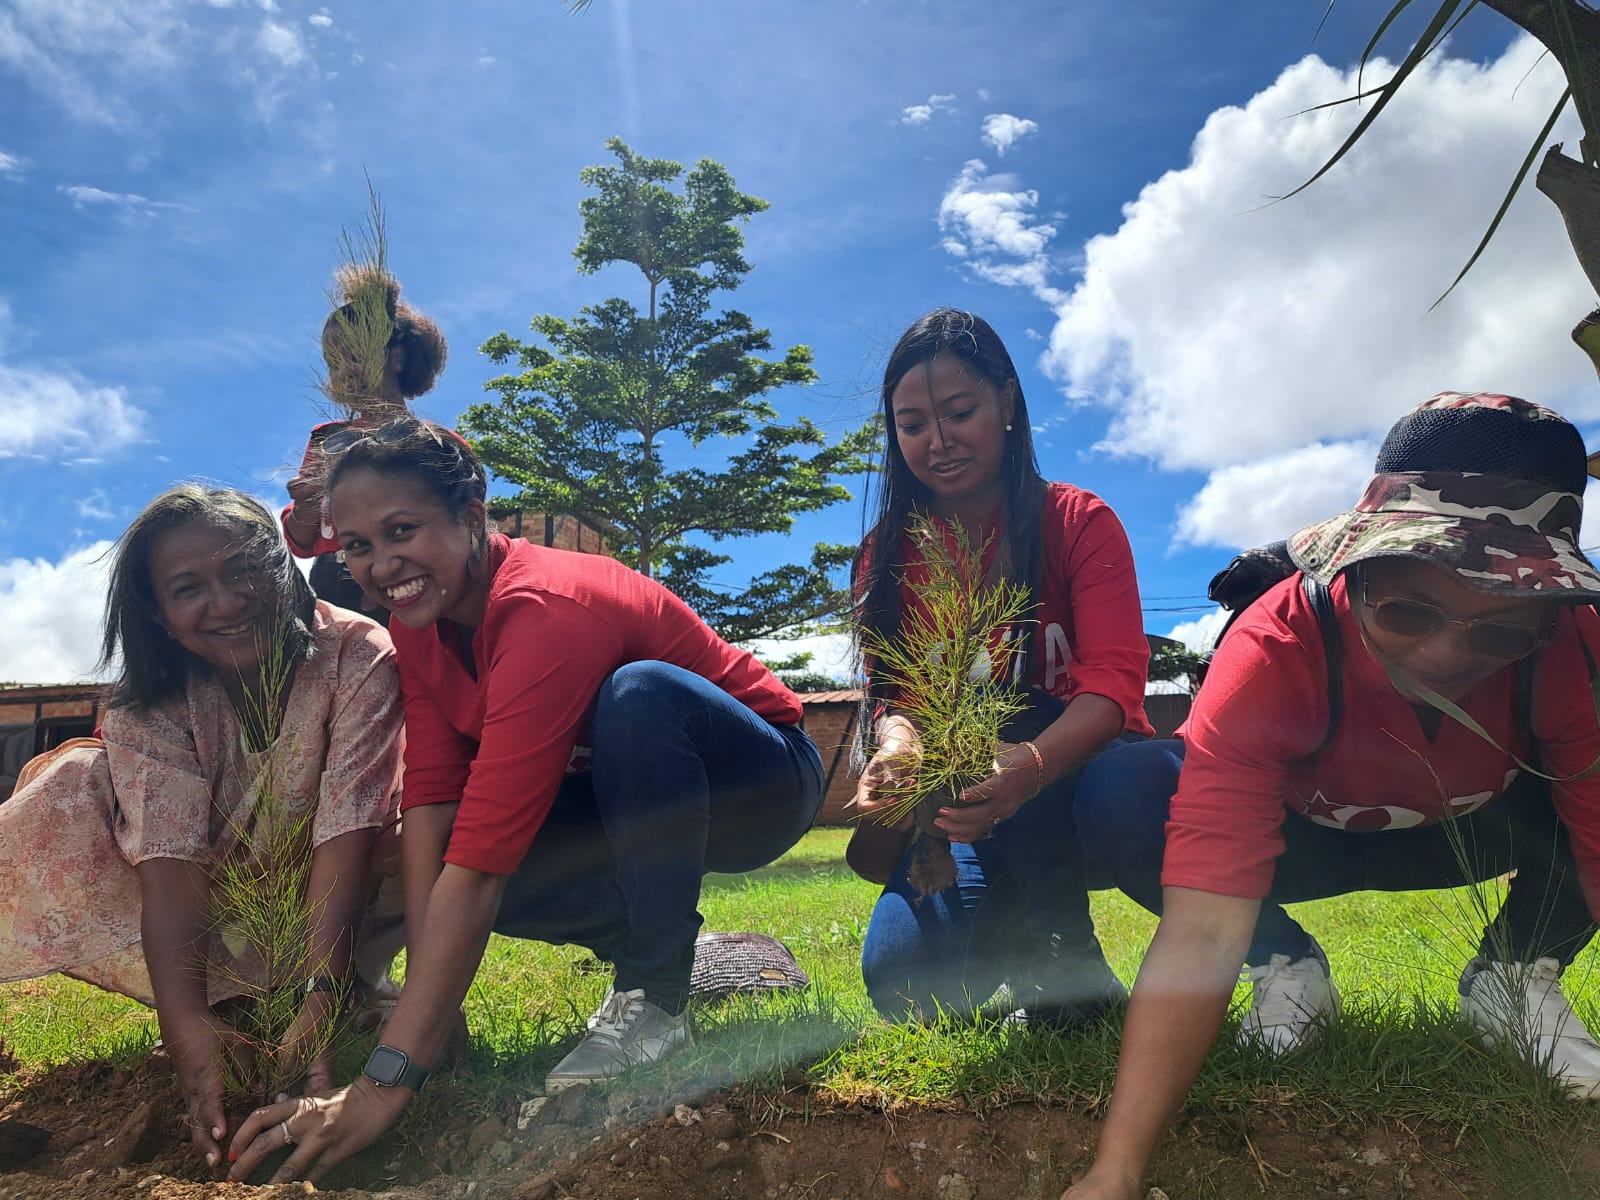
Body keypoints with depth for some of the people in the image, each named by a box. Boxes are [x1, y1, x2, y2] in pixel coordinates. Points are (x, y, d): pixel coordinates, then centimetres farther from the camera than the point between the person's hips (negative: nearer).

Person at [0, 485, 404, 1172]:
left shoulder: (357, 655, -23)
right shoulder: (147, 705, -15)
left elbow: (347, 830, -31)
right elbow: (170, 856, -28)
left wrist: (320, 994, -40)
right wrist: (184, 1020, -42)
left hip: (331, 911, -1)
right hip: (210, 925, 2)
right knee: (73, 790, -19)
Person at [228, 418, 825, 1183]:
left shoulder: (544, 610, -33)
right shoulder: (420, 615, -8)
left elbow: (480, 861, -38)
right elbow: (431, 799, -15)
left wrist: (387, 1081, -40)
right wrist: (426, 993, -24)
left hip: (753, 784, -6)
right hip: (636, 802, 7)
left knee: (641, 694, -37)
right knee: (418, 866, -14)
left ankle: (655, 995, -20)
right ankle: (654, 941, 5)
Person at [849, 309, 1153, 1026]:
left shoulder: (1079, 523, -8)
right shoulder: (887, 556, 0)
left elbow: (1114, 678, -22)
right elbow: (892, 692, -10)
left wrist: (1030, 766, -44)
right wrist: (897, 749, -36)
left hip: (1079, 773, -1)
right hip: (963, 813, 2)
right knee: (905, 981, -23)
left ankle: (1071, 964, -13)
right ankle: (1013, 929, 12)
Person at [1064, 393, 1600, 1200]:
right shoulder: (1272, 654, -38)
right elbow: (1201, 936, -43)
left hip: (1477, 830, 2)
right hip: (1304, 839, -1)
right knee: (1119, 794, -32)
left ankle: (1517, 973, 0)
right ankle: (1286, 965, -3)